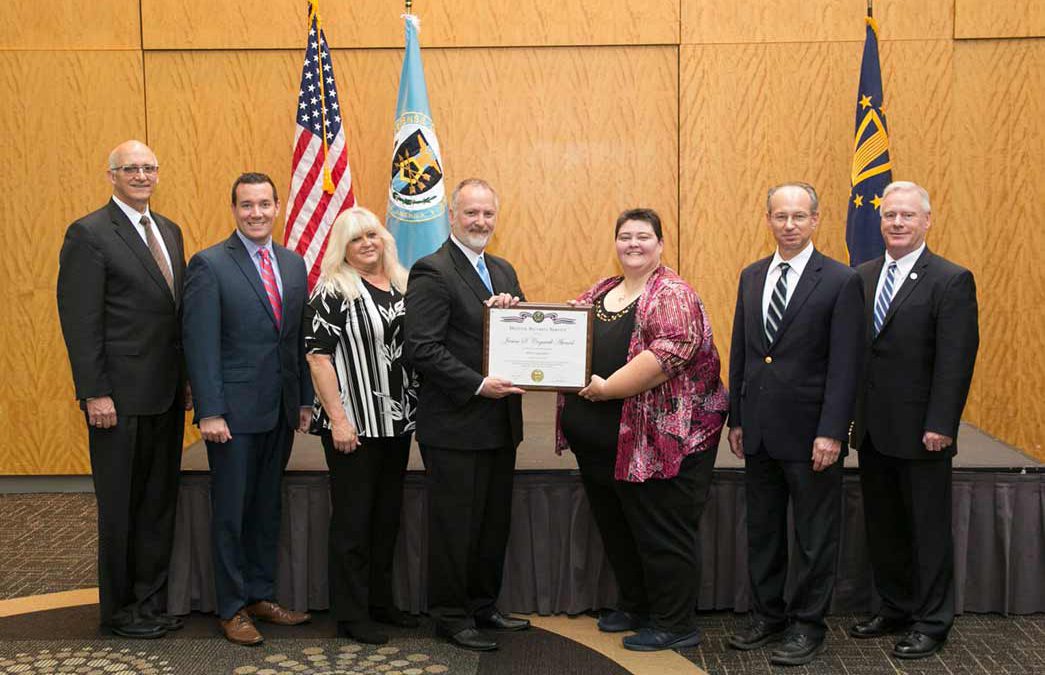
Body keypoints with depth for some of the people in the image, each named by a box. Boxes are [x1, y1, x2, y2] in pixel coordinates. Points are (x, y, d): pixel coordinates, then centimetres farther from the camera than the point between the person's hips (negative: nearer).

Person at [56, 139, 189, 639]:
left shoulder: (169, 231, 13)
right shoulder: (89, 234, -9)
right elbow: (80, 321, -13)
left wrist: (189, 378, 12)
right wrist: (94, 393, -17)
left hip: (167, 393, 7)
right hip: (121, 397, -7)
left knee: (159, 503, 13)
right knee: (121, 508, 6)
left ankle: (151, 601, 26)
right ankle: (119, 610, 20)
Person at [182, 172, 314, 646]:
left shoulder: (293, 264, 9)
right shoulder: (210, 265, -8)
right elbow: (200, 344, -12)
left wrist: (305, 399, 10)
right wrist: (209, 412, -16)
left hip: (280, 411, 5)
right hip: (234, 411, -5)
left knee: (267, 508, 15)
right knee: (231, 512, 6)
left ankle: (261, 596, 28)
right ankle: (232, 608, 19)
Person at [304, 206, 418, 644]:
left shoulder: (402, 287, 10)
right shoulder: (333, 292, -8)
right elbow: (318, 356, -13)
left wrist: (415, 409, 11)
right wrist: (338, 419, -17)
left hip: (396, 421, 6)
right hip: (354, 424, -6)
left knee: (388, 514, 15)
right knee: (353, 518, 2)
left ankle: (380, 601, 29)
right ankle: (350, 614, 14)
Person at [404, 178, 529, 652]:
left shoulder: (503, 271, 15)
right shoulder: (432, 272, -11)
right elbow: (421, 349, -19)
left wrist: (511, 310, -8)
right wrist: (478, 385, -23)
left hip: (500, 422, 8)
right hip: (455, 425, -8)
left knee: (495, 523, 16)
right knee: (456, 524, 3)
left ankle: (483, 606, 31)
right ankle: (451, 616, 18)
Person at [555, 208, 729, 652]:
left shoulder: (672, 294, -11)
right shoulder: (598, 293, 13)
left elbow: (671, 351, -25)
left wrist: (607, 388, -23)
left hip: (660, 437, -8)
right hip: (599, 442, 8)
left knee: (661, 532, 2)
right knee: (615, 528, 18)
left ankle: (675, 624, 16)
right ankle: (635, 606, 35)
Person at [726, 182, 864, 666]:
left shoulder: (841, 282, -8)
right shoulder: (752, 277, 9)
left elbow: (845, 365, -12)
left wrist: (832, 432, -17)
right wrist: (736, 418, 10)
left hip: (809, 431, -5)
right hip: (759, 430, 6)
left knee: (814, 535, 7)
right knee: (761, 529, 15)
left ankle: (807, 626, 20)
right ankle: (767, 615, 29)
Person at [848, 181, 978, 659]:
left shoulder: (951, 280, -9)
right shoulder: (863, 277, 8)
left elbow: (956, 360, -14)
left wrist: (940, 425, -18)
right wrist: (850, 413, 5)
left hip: (920, 434, -6)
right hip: (872, 429, 6)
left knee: (928, 529, 6)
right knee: (882, 526, 15)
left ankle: (931, 623, 19)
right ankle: (894, 609, 30)